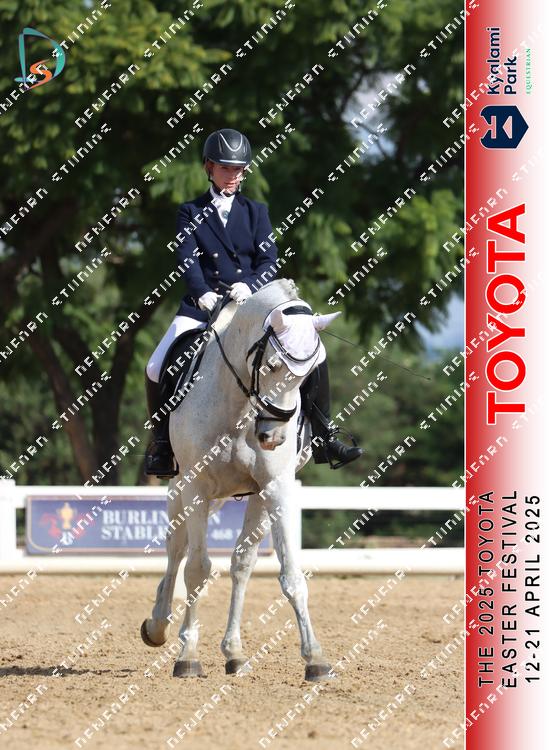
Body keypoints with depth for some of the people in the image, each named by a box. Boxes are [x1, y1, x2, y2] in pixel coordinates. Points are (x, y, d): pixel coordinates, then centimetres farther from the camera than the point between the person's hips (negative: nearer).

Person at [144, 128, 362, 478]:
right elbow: (187, 258, -8)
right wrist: (203, 293, -27)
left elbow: (269, 259, 0)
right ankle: (162, 444, -2)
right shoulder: (191, 213, 9)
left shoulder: (256, 212, 12)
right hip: (203, 305, -1)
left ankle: (325, 439, -3)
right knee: (157, 370, -20)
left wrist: (250, 286, -22)